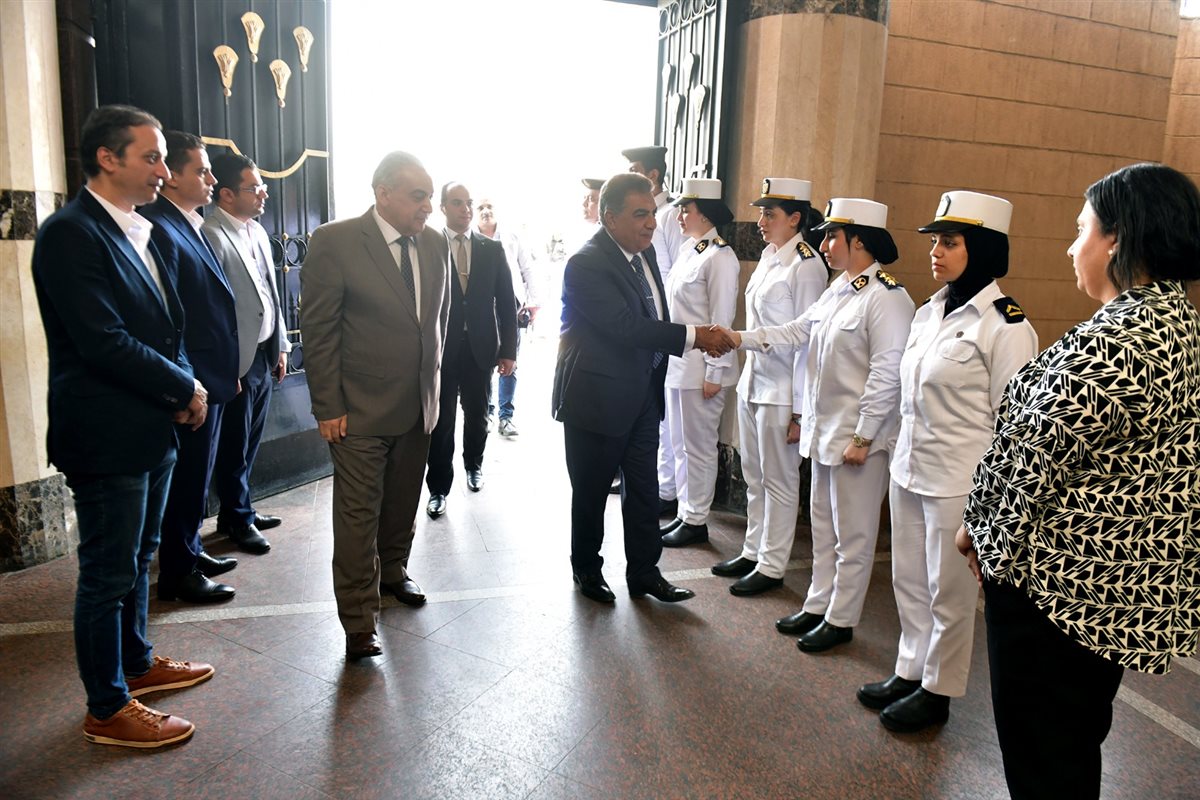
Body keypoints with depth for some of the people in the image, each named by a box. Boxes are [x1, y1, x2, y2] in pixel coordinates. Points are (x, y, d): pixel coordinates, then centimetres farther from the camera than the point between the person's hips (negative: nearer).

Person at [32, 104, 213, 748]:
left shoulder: (140, 234, 11)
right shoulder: (71, 233, -17)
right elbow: (103, 342, -24)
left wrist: (182, 389, 1)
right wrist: (184, 388, -14)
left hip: (151, 429, 9)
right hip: (106, 436, -9)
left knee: (137, 558, 22)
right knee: (107, 574, 5)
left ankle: (138, 663, 40)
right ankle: (108, 709, 20)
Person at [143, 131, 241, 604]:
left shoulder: (190, 227, 13)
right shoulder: (159, 229, -17)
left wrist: (226, 370, 15)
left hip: (211, 377, 9)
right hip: (190, 382, -9)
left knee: (196, 474, 20)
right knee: (186, 477, 3)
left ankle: (190, 552, 35)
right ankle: (177, 574, 17)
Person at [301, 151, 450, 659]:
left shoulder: (435, 244, 4)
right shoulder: (335, 242, -12)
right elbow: (317, 330, -11)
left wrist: (434, 380, 12)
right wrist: (327, 407, -12)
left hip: (418, 406, 5)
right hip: (360, 409, -5)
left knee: (404, 503, 19)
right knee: (358, 513, 2)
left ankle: (392, 571, 42)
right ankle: (358, 621, 14)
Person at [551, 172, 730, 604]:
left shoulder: (644, 251, 6)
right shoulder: (586, 264, -20)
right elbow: (625, 327, -28)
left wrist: (695, 337, 0)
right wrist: (693, 336, -26)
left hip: (643, 394, 7)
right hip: (598, 397, -7)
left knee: (644, 488, 13)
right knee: (591, 490, 11)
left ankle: (644, 572, 27)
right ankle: (587, 569, 31)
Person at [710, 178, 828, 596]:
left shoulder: (807, 266, -15)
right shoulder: (768, 256, 10)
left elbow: (808, 340, -17)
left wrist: (799, 410, -17)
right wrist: (747, 375, 16)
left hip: (781, 392, -8)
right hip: (752, 383, 8)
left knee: (779, 480, 5)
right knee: (754, 475, 18)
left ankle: (771, 566, 18)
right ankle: (752, 551, 32)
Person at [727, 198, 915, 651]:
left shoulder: (887, 298, -18)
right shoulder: (838, 289, 10)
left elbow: (886, 374, -21)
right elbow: (799, 331, 12)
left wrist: (863, 437, -20)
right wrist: (741, 338, 3)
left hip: (857, 438, -9)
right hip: (823, 429, 9)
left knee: (853, 535, 7)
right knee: (823, 527, 19)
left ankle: (840, 621, 21)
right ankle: (817, 606, 34)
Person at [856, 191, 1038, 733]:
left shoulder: (1005, 325, -15)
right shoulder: (929, 312, 8)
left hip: (958, 481, -7)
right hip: (908, 469, 7)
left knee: (949, 592, 9)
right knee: (909, 581, 17)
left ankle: (937, 691, 28)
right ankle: (909, 672, 35)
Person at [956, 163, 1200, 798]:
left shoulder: (1111, 340, -24)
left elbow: (1037, 457, -21)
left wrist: (982, 529, -4)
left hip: (1058, 574, -9)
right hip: (1134, 579, 9)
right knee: (1079, 737, 25)